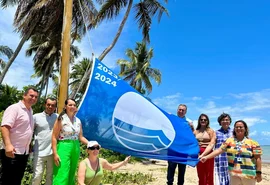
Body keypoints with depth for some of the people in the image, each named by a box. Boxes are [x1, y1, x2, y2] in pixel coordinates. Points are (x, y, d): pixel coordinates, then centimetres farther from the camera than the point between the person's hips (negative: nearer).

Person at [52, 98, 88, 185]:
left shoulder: (78, 121, 8)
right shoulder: (61, 119, -7)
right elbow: (54, 137, -9)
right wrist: (55, 153, -15)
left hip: (75, 149, 6)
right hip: (64, 148, -5)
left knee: (71, 175, 13)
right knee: (61, 176, -6)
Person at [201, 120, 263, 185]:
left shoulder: (252, 143, -3)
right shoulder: (229, 140, 2)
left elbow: (257, 158, -3)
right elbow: (219, 150, -4)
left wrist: (259, 172, -7)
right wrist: (206, 157, -13)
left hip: (249, 174, -2)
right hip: (234, 173, 2)